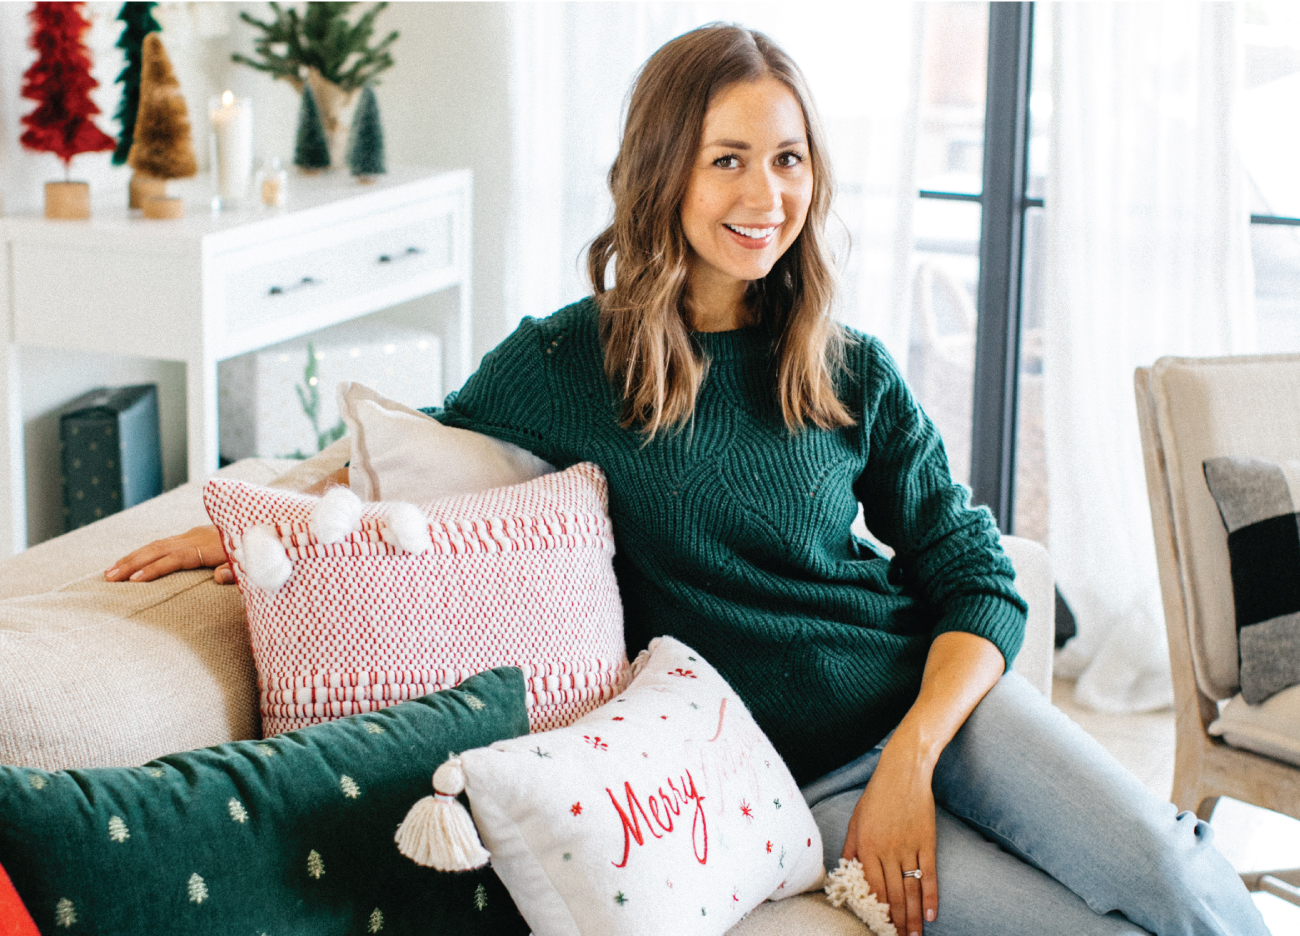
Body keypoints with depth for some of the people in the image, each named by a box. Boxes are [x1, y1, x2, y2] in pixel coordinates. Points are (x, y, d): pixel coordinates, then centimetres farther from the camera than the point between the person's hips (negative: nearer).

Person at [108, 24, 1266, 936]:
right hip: (788, 783, -2)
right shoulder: (568, 362, -2)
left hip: (931, 698, 2)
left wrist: (910, 762, -11)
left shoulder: (853, 373, 3)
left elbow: (978, 581, 5)